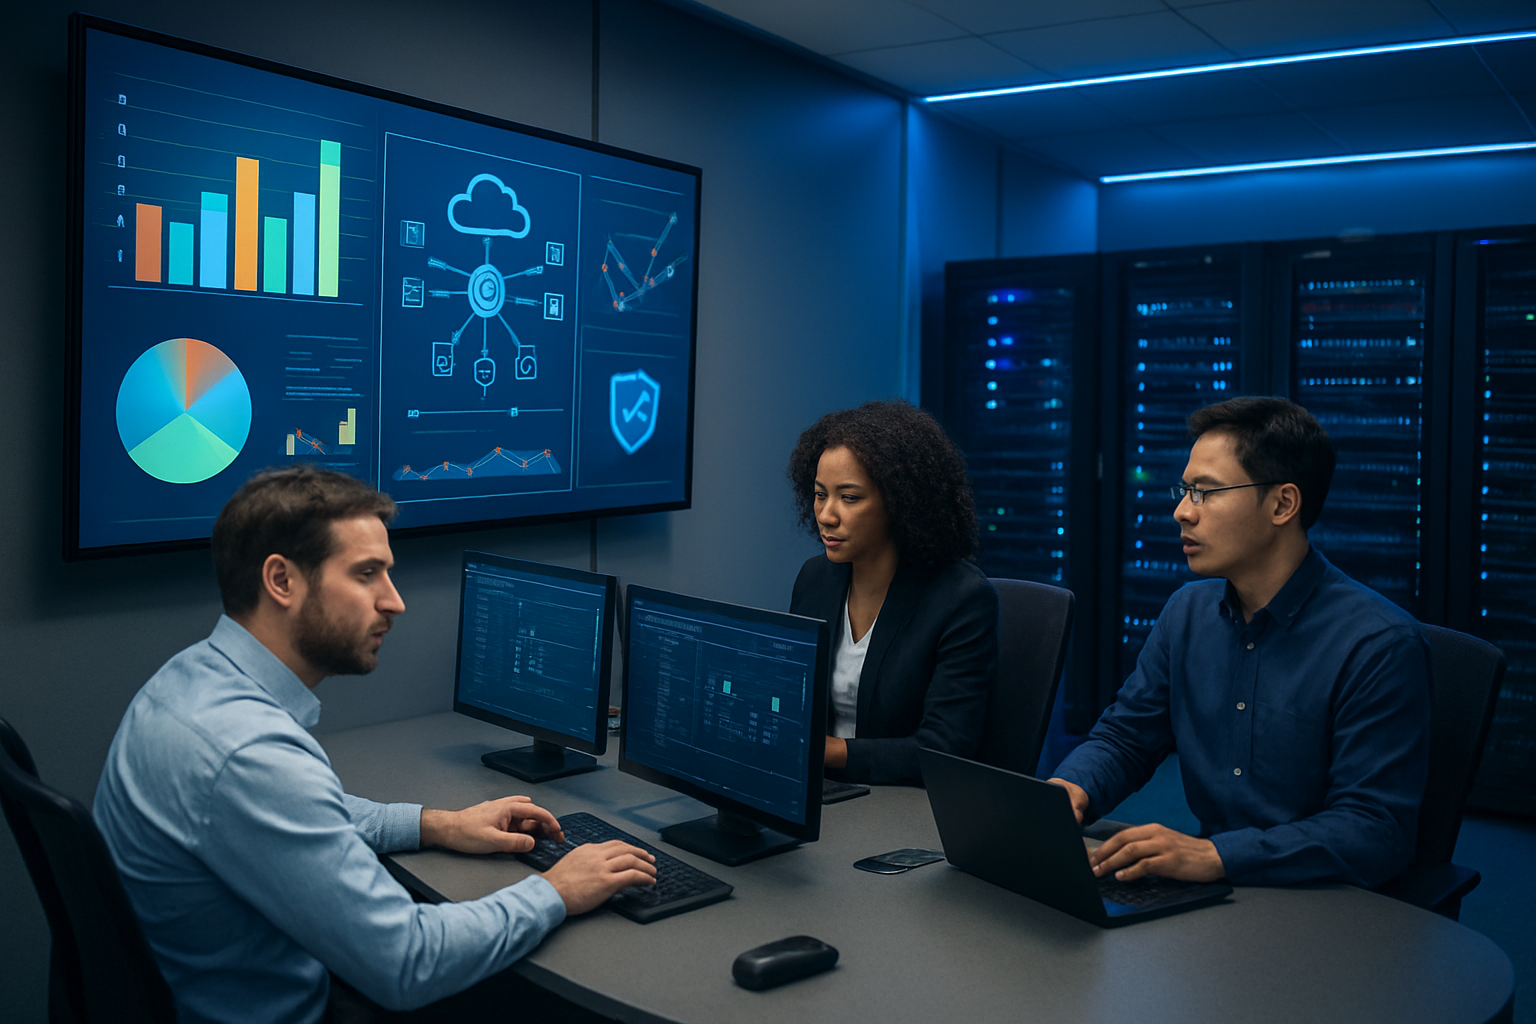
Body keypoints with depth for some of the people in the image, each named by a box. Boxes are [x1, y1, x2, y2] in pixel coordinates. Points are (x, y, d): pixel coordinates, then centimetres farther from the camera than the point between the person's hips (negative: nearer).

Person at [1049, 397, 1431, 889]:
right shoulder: (1187, 612, 4)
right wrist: (1071, 789, -12)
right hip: (1209, 888, 5)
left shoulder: (1380, 645, -17)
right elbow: (1123, 737, 12)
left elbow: (1375, 833, -22)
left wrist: (1213, 854, -32)